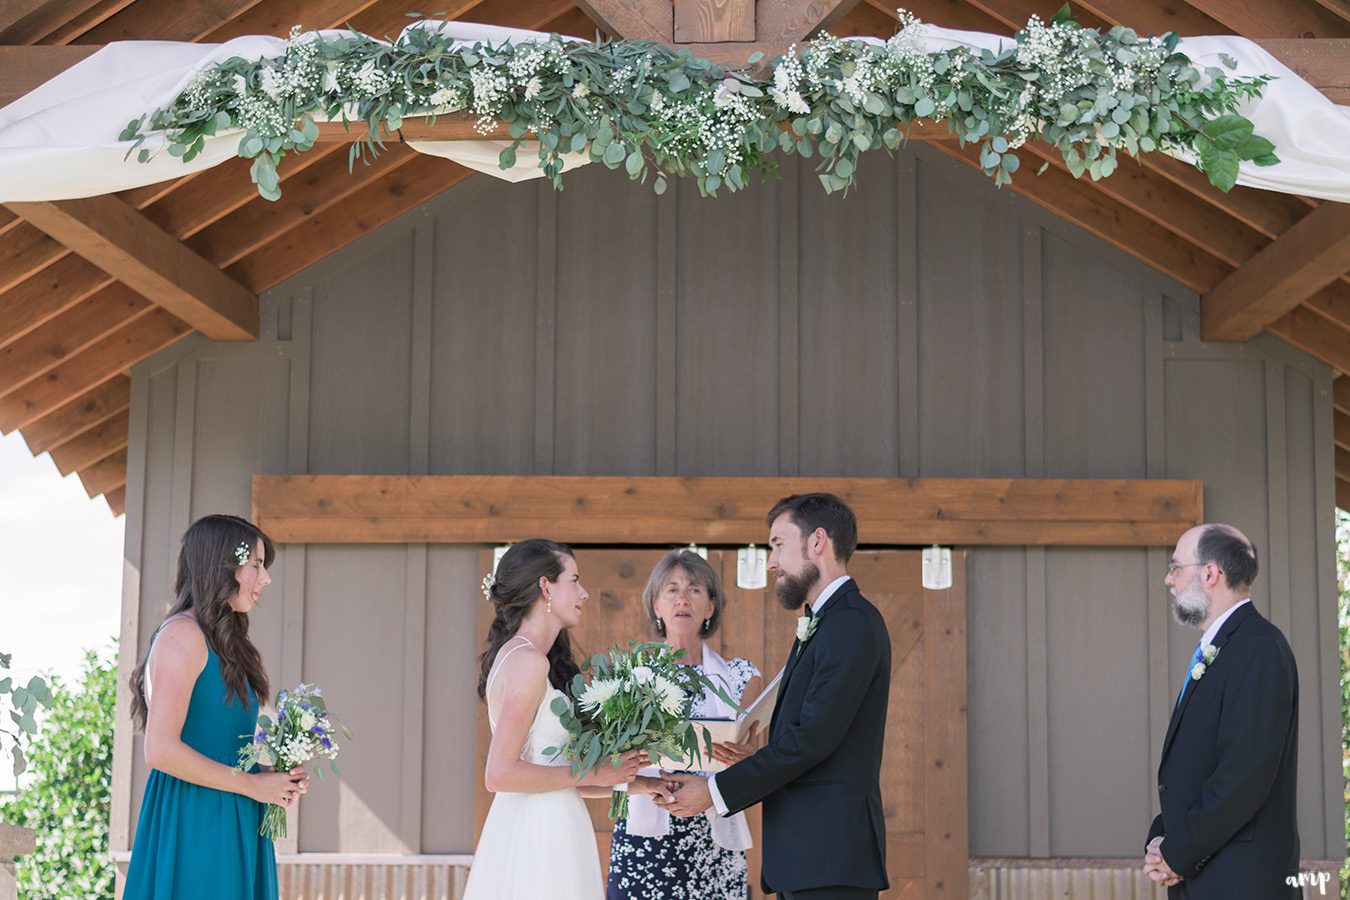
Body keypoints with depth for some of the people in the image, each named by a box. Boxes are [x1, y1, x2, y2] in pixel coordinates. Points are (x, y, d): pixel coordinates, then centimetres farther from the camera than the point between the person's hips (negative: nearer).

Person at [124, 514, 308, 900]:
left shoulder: (225, 644, 18)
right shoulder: (182, 634, -10)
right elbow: (160, 750, -18)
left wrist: (276, 778, 3)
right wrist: (252, 784, -12)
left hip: (231, 830, 9)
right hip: (192, 826, -9)